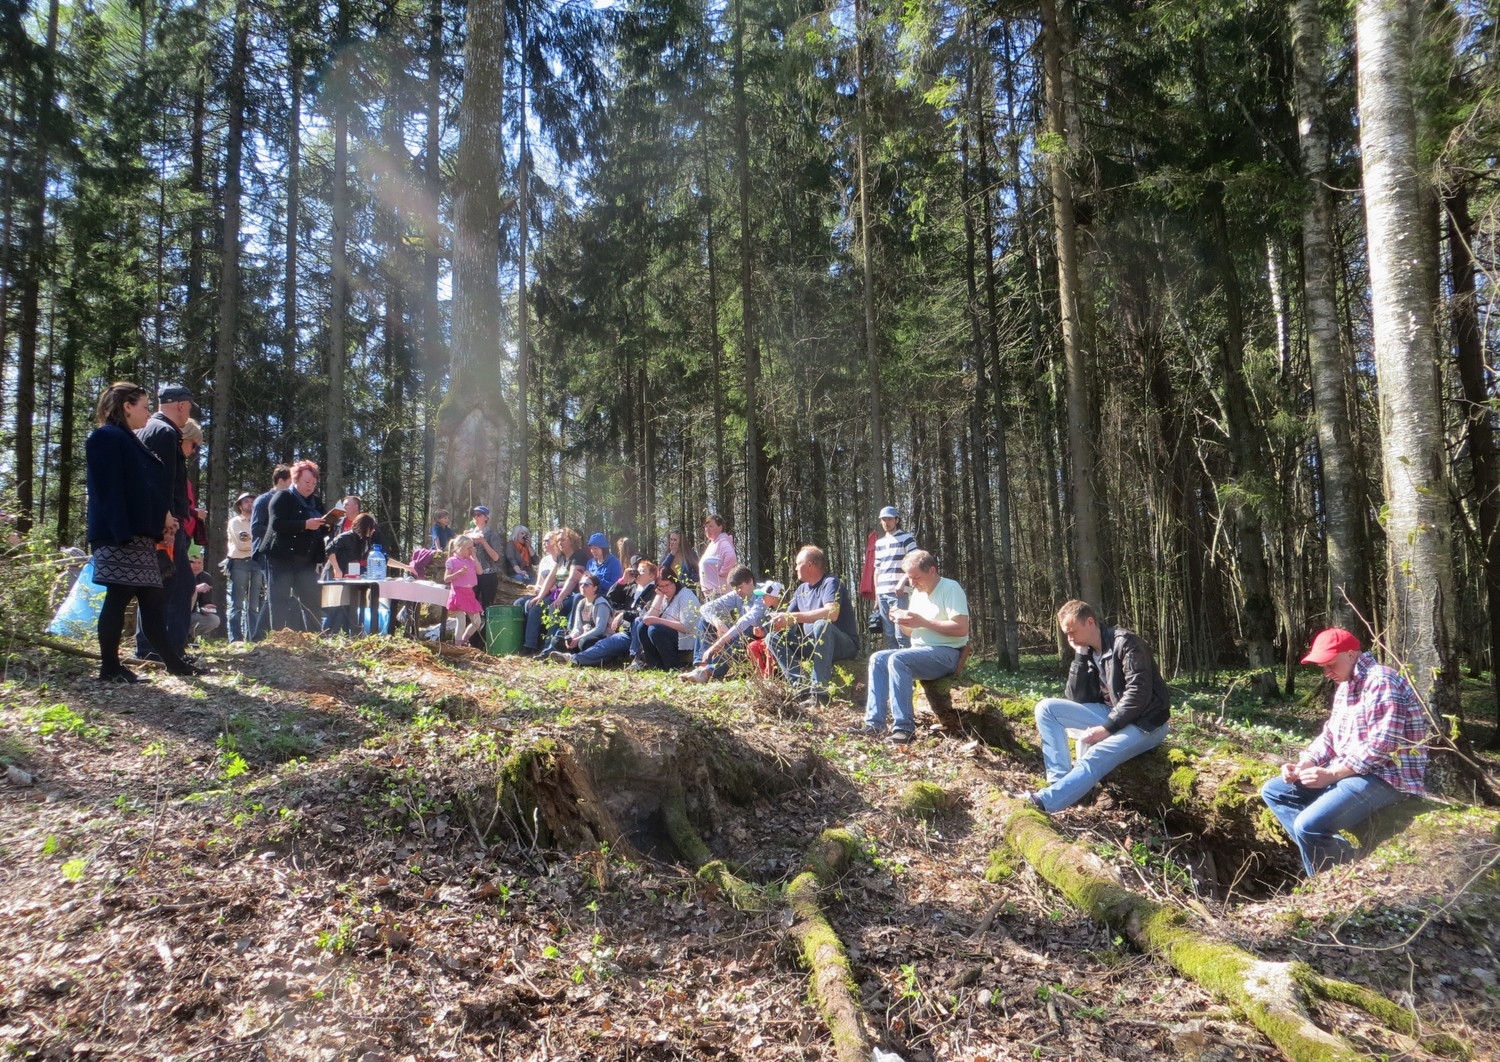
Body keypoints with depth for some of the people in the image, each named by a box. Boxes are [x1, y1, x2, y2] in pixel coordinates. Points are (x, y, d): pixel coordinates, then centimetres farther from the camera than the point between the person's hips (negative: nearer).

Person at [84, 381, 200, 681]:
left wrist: (164, 518, 10)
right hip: (119, 535, -10)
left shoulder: (130, 441, 22)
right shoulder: (106, 437, -7)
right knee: (119, 597, -5)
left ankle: (172, 661, 12)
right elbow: (108, 489, -16)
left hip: (140, 534, 10)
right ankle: (110, 667, 2)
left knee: (152, 598, 9)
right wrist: (121, 534, -22)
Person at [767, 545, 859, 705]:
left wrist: (794, 617, -32)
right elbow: (789, 621, 10)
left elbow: (832, 613, -30)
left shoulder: (831, 583, -11)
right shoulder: (801, 590, 13)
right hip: (811, 644, 8)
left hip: (844, 645, -8)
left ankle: (819, 691, -38)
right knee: (774, 637, -5)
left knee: (822, 625, -37)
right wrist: (780, 620, -14)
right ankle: (802, 684, -24)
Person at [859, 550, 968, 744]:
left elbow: (961, 628, -21)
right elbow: (912, 633, 22)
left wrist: (923, 622, -20)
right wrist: (901, 622, -1)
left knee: (897, 659, -30)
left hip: (947, 654, -9)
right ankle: (874, 724, -16)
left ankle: (904, 728, -30)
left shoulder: (950, 588, -9)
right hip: (919, 652, 9)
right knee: (878, 658, -10)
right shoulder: (917, 593, 17)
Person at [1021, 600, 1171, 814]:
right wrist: (1080, 657, -8)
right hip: (1111, 714, 8)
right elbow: (1075, 699, 0)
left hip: (1144, 722, -8)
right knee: (1046, 708, -7)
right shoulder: (1089, 653, 8)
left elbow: (1139, 694, -24)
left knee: (1094, 758, -33)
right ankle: (1061, 780, -17)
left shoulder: (1125, 643, -15)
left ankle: (1044, 802, -46)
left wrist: (1107, 728, -24)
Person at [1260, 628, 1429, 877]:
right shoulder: (1345, 686, 15)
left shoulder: (1381, 681, -17)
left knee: (1308, 825, -27)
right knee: (1273, 791, 6)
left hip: (1386, 778, -11)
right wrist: (1302, 765, 1)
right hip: (1348, 773, 11)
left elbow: (1381, 745, -24)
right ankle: (1337, 854, -6)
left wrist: (1332, 774, -22)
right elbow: (1330, 735, 18)